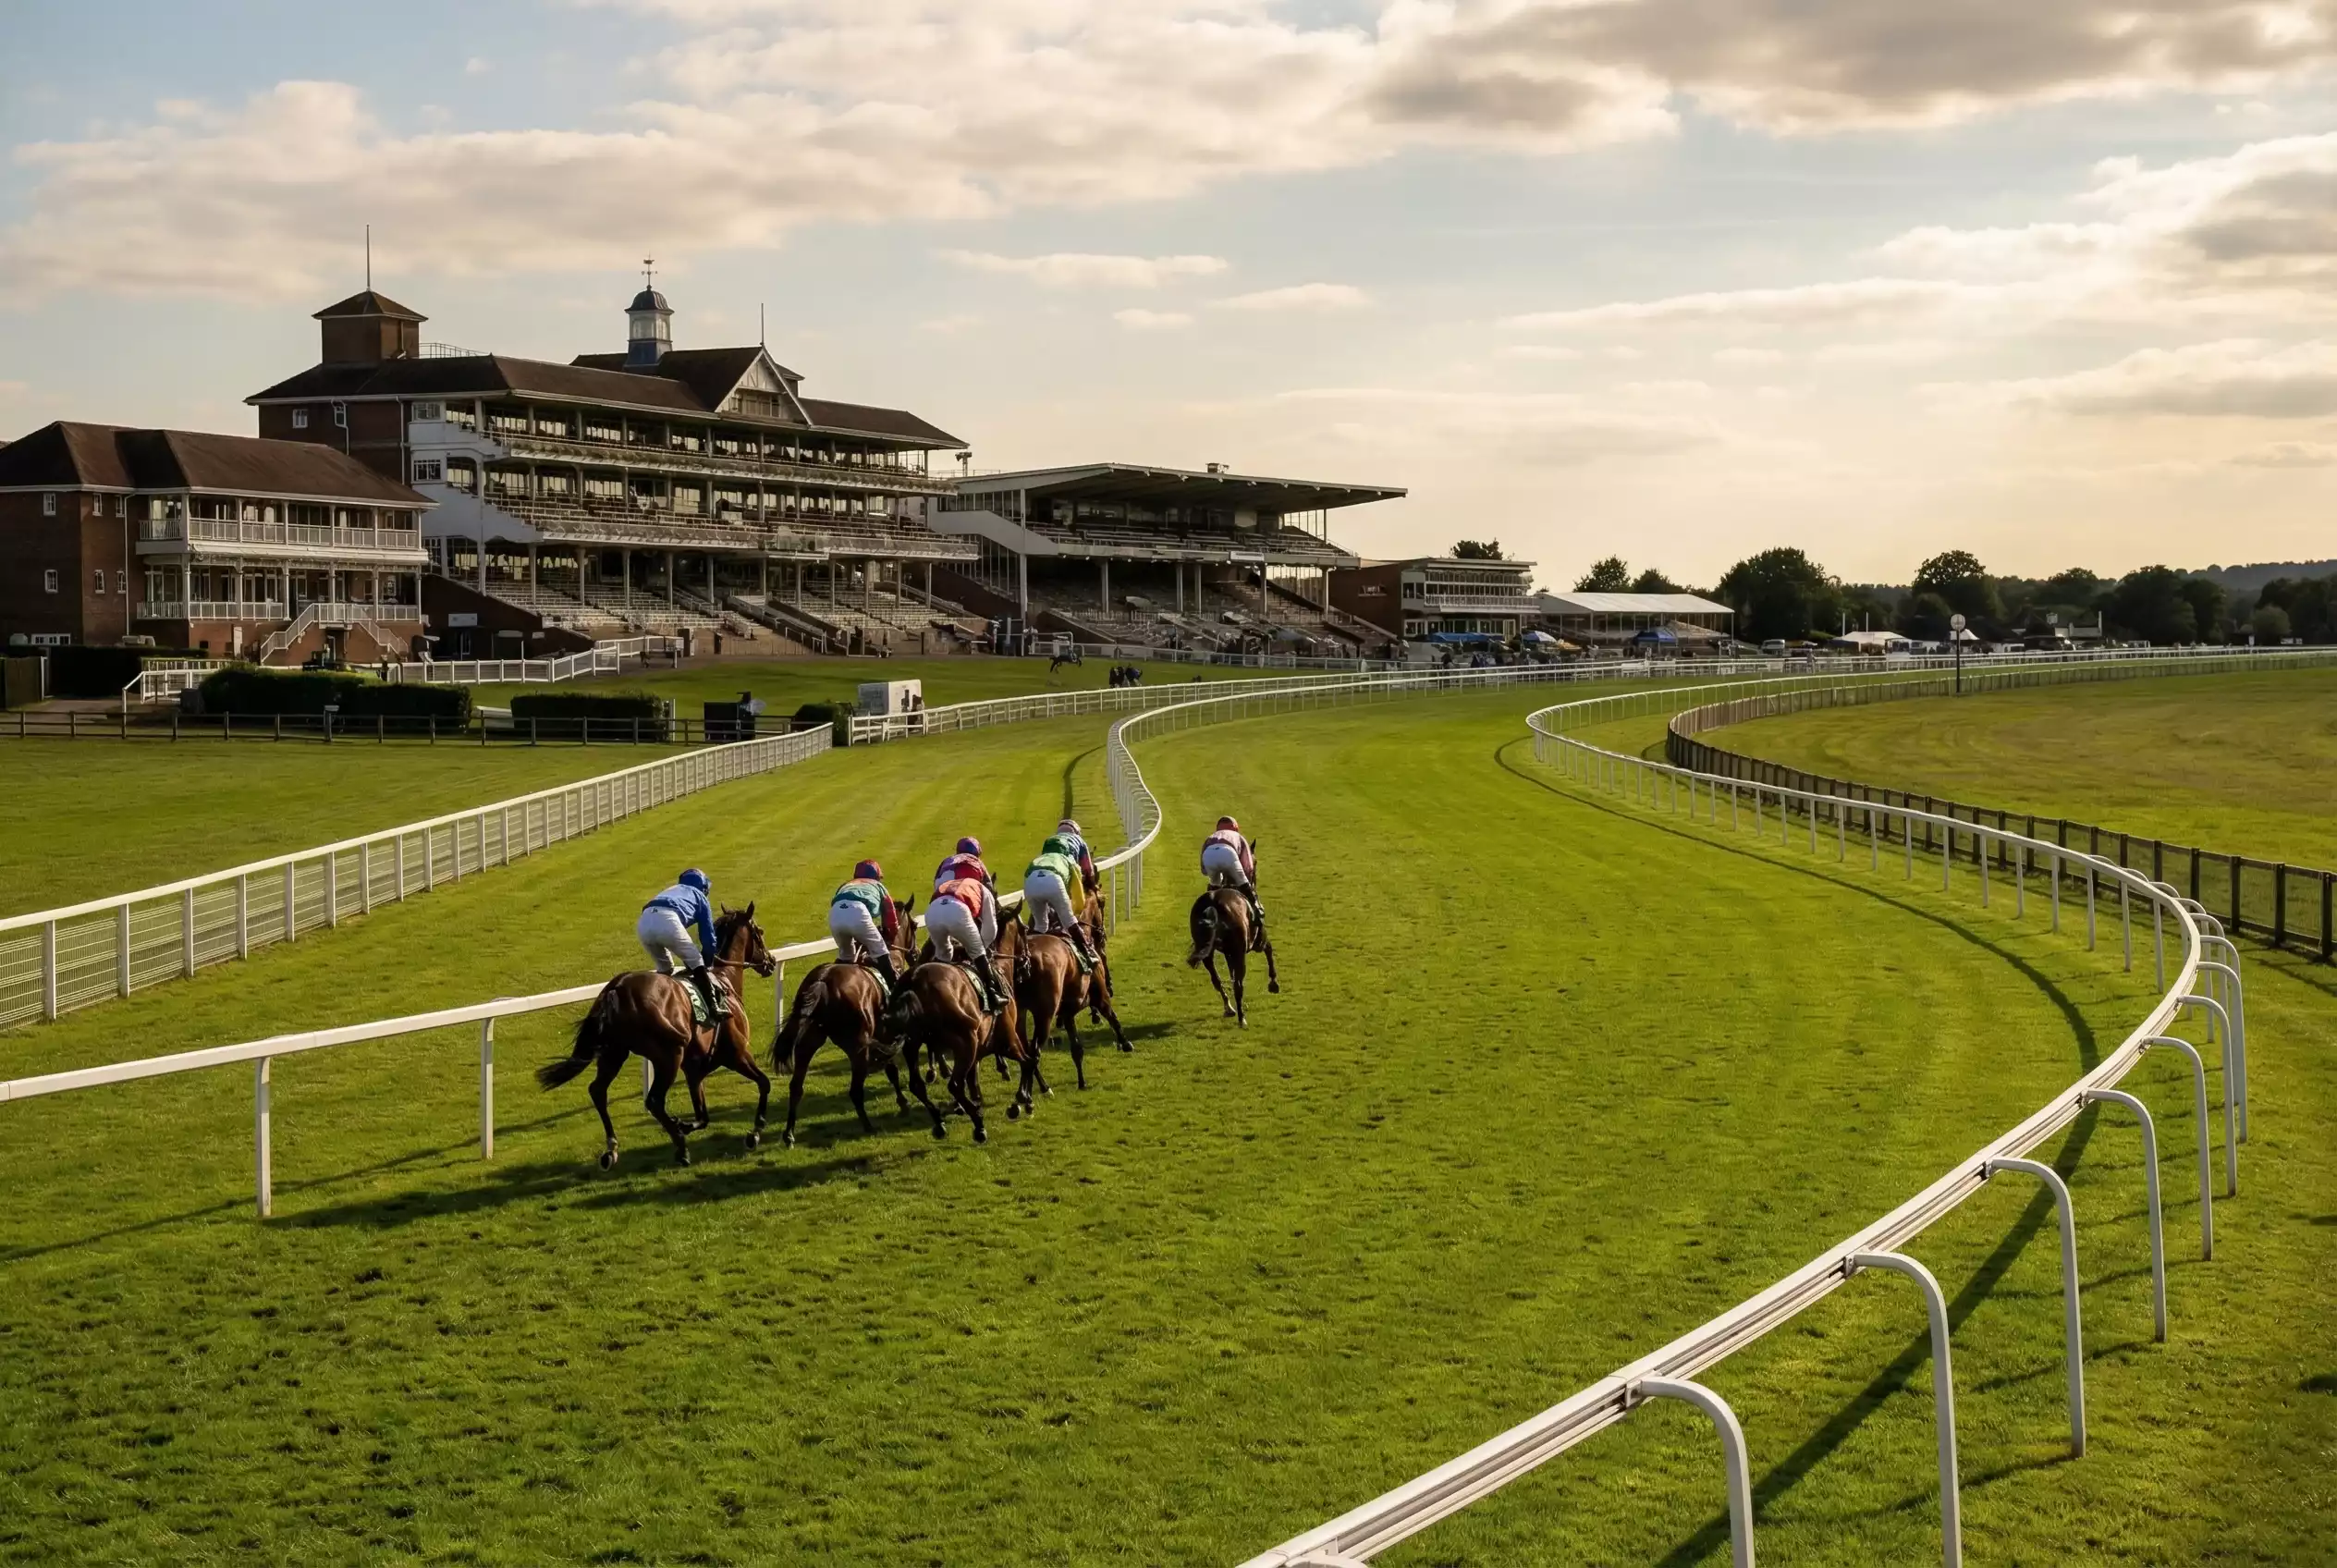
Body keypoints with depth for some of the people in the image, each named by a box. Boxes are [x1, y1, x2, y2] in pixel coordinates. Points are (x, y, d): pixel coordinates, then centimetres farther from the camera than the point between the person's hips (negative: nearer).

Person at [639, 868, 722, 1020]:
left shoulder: (672, 890, 43)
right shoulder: (700, 897, 29)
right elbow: (708, 936, 26)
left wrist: (688, 963, 48)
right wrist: (706, 961, 42)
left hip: (643, 923, 5)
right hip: (667, 921, -5)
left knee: (664, 969, 28)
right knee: (697, 964, 12)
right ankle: (712, 1008, 5)